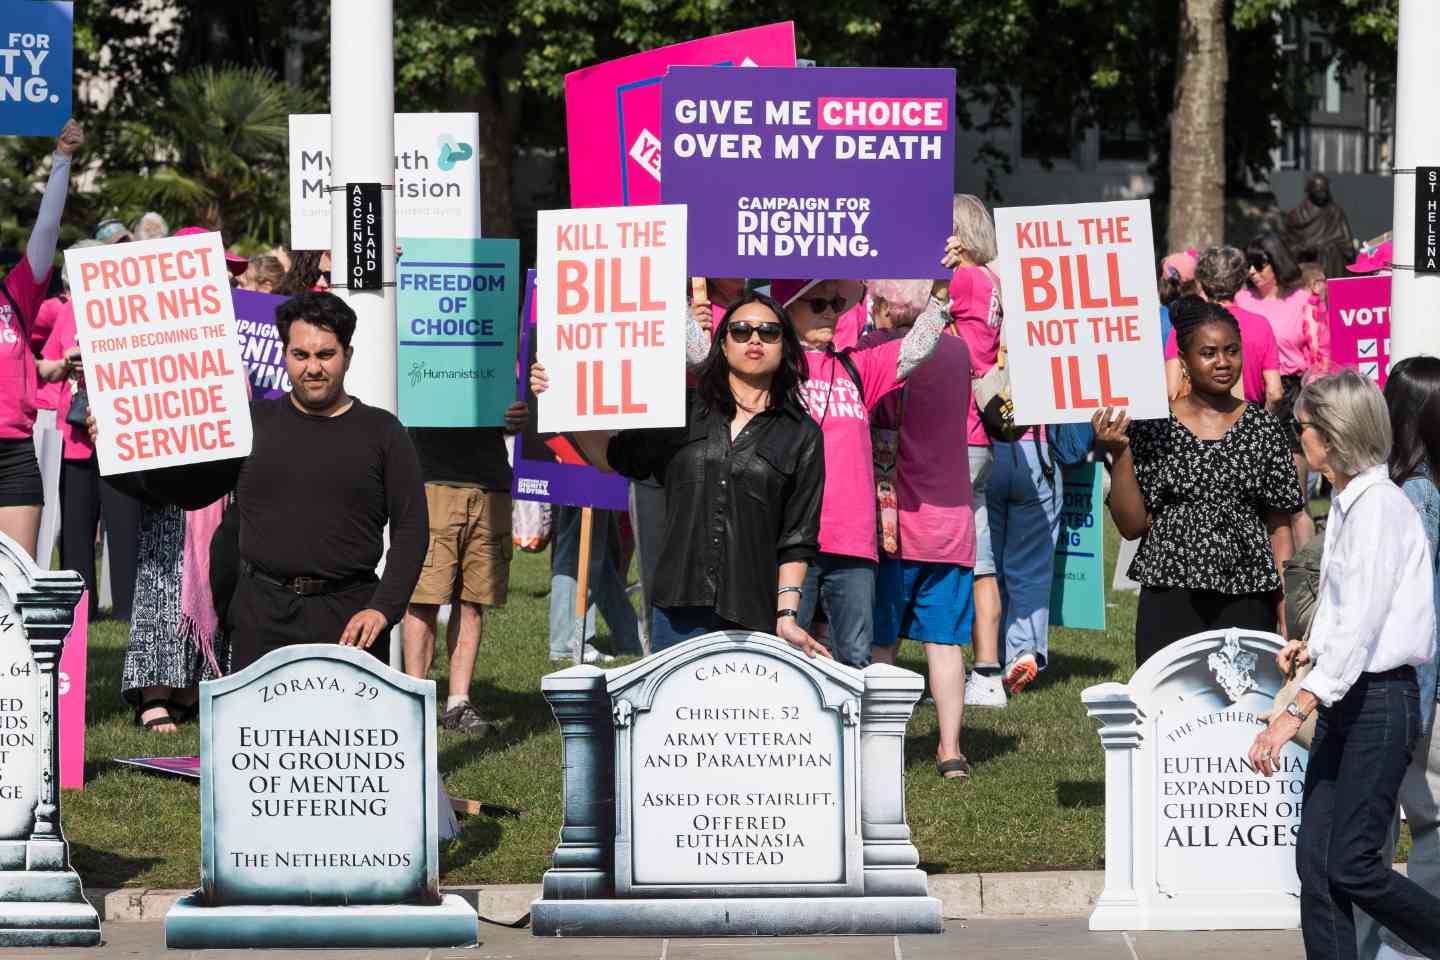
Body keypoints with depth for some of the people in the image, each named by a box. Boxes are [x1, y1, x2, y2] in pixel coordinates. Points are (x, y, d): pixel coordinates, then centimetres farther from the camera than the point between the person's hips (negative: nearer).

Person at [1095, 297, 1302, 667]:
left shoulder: (1263, 428, 6)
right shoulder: (1153, 428, 3)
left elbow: (1279, 528, 8)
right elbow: (1132, 525, 2)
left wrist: (1287, 614, 1)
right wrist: (1119, 456, -10)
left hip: (1246, 606, 1)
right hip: (1170, 603, -1)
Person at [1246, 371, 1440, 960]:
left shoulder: (1378, 506, -17)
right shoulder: (1345, 504, 14)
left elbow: (1360, 623, -25)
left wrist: (1297, 710, -30)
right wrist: (1313, 648, 6)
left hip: (1380, 700, -9)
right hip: (1344, 702, 9)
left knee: (1352, 866, -8)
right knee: (1316, 862, 4)